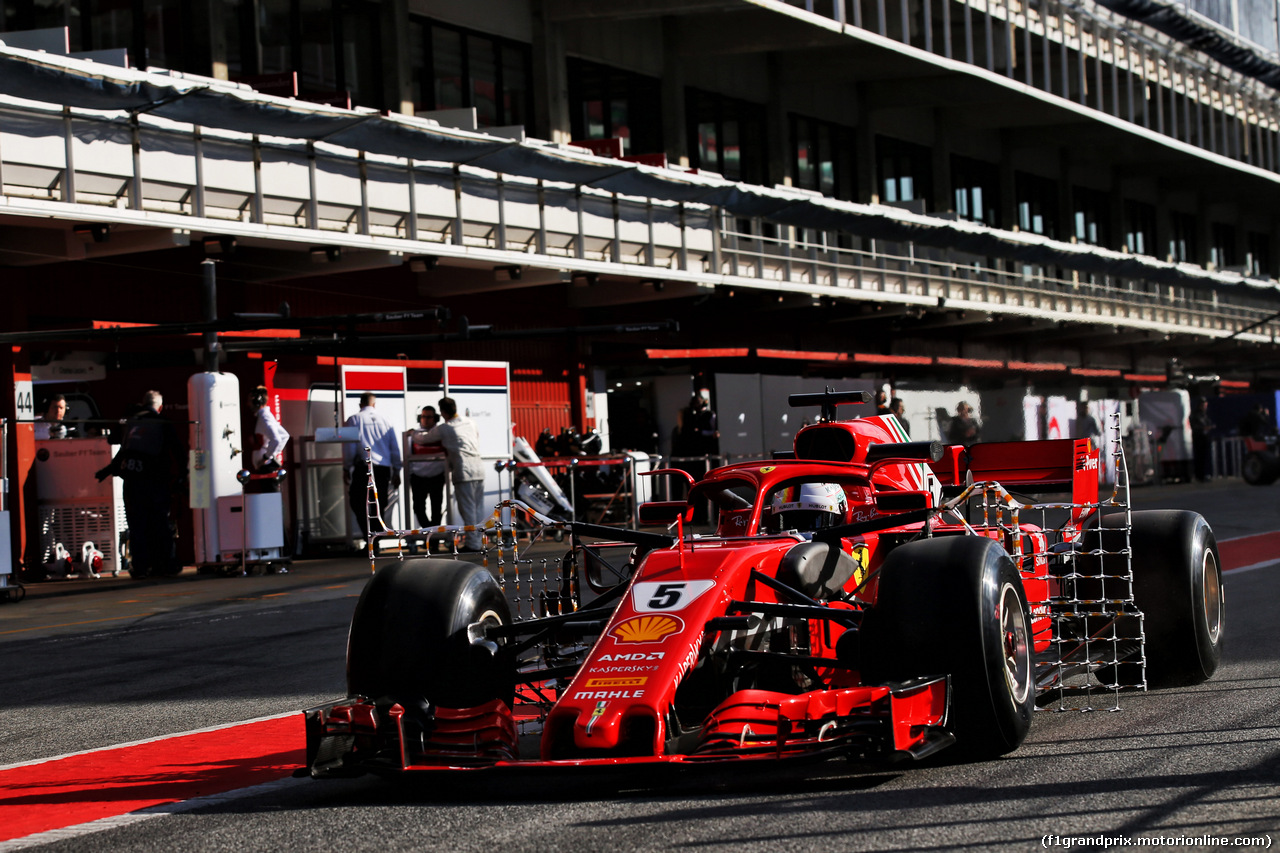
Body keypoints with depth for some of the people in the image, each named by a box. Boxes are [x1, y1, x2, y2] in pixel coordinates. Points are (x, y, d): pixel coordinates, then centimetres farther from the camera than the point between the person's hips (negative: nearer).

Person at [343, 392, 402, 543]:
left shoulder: (354, 420, 2)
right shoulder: (385, 421, 11)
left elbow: (349, 447, -3)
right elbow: (395, 448, 13)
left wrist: (346, 468, 8)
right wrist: (396, 472, 20)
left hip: (363, 467, -4)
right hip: (384, 468, 4)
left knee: (358, 504, 0)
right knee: (379, 506, 10)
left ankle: (369, 536, -16)